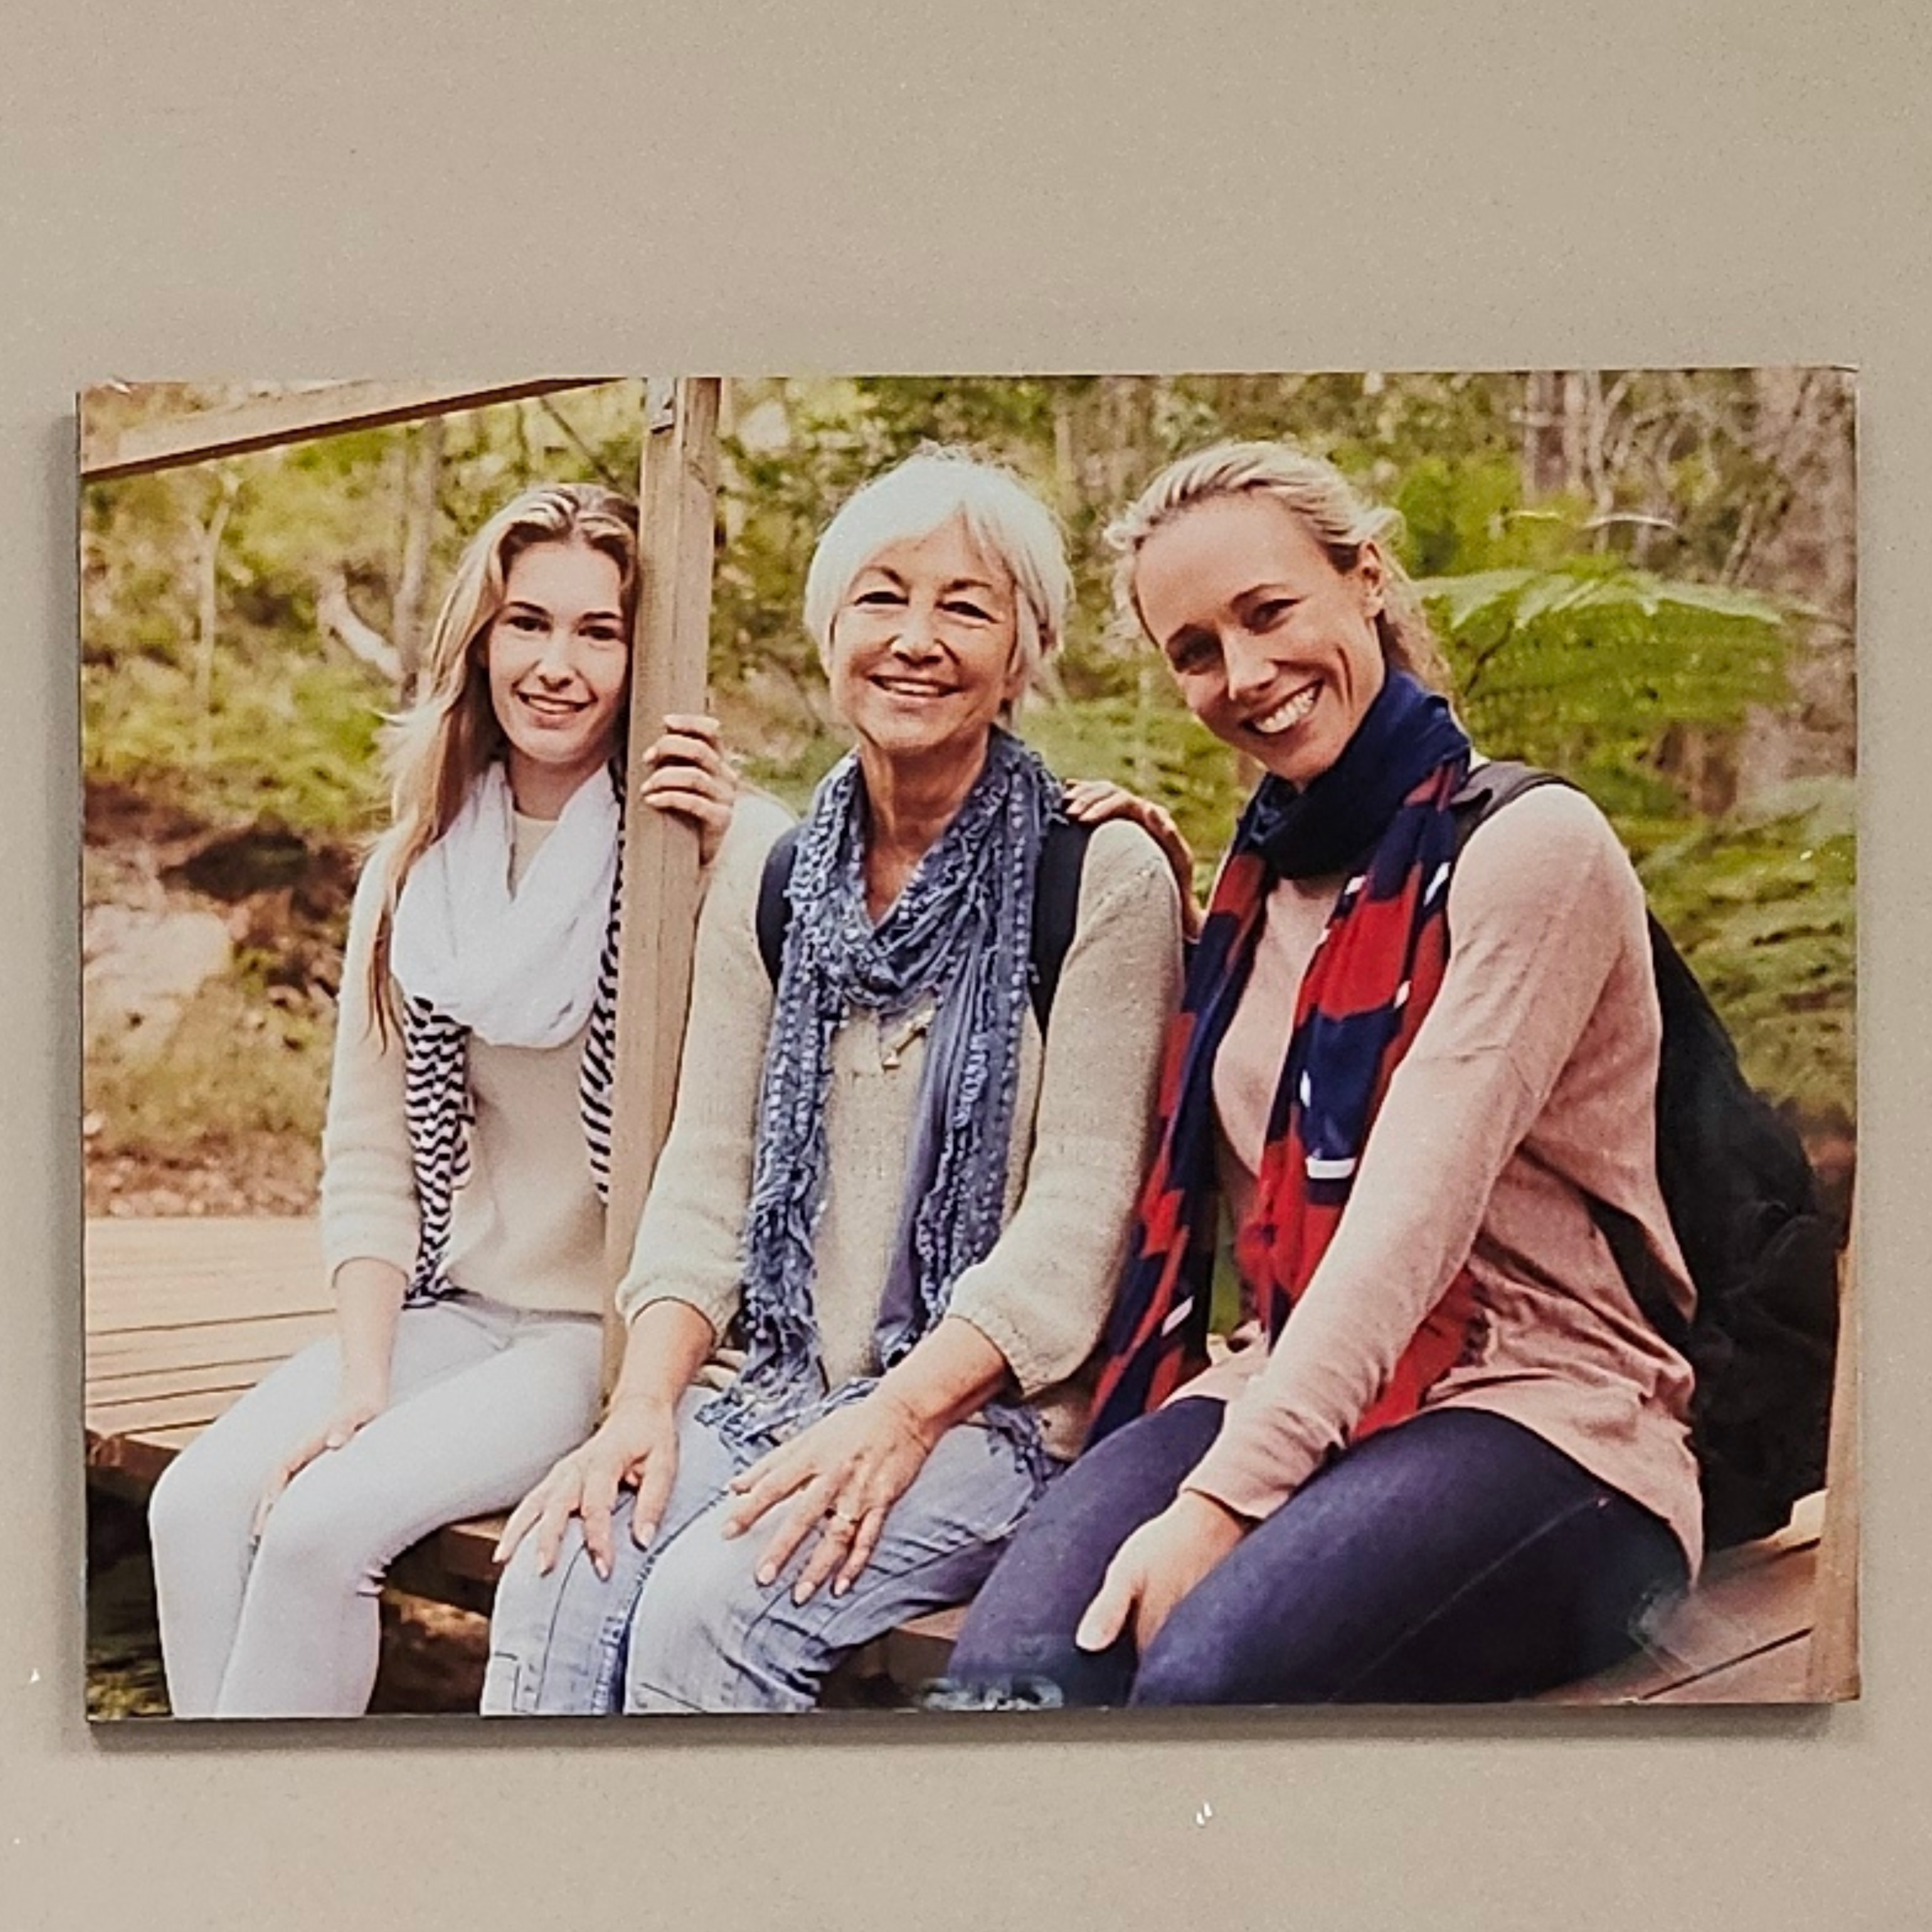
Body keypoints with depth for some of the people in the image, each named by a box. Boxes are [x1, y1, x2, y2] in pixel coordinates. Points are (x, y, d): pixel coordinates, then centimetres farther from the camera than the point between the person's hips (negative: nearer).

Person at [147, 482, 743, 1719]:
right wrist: (361, 1376, -5)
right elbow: (369, 1154, 7)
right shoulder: (414, 873, 8)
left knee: (324, 1521, -22)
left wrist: (729, 873, -24)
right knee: (200, 1503, -17)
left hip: (615, 1332, -5)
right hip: (453, 1310, 5)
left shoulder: (686, 856, -6)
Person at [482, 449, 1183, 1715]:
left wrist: (895, 1415, -20)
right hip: (770, 1392, 4)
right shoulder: (769, 884, 10)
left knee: (709, 1608, -28)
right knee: (555, 1586, -22)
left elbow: (1080, 1213, -11)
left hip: (994, 1410, -4)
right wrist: (646, 1400, -8)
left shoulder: (1105, 880, -5)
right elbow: (706, 1176, 7)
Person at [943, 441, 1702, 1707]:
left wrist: (1221, 1501, -24)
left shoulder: (1529, 844, -7)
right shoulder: (1259, 876, 16)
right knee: (1015, 1668, -27)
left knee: (1208, 1671, -34)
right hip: (1295, 1400, 5)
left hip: (1544, 1418, -5)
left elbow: (1408, 1219, -18)